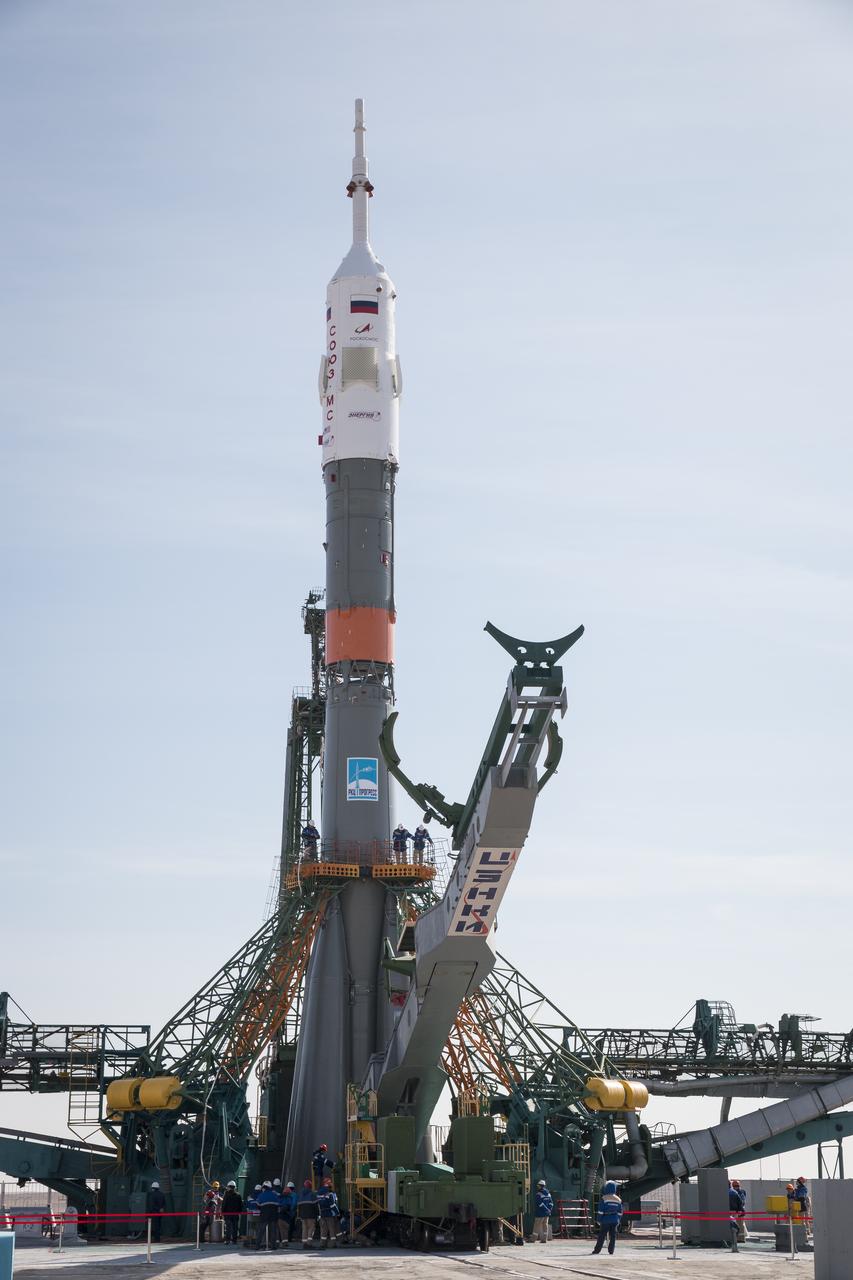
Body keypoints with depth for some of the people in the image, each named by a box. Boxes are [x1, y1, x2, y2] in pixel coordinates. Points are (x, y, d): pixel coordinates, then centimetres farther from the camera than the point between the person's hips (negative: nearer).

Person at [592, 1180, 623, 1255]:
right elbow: (620, 1212, 11)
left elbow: (600, 1211, -9)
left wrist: (599, 1220, -3)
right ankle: (611, 1250, 6)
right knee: (612, 1235, 7)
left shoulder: (604, 1199, -9)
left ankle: (597, 1250, 2)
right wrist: (618, 1221, 18)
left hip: (605, 1220, -4)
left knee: (602, 1235, 0)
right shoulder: (618, 1200, 7)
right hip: (615, 1220, 4)